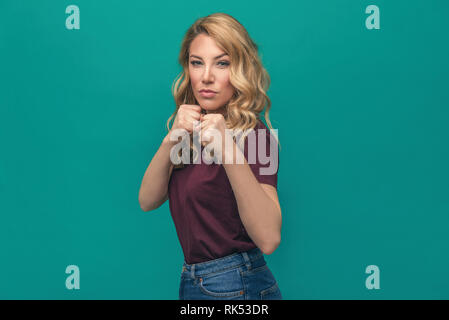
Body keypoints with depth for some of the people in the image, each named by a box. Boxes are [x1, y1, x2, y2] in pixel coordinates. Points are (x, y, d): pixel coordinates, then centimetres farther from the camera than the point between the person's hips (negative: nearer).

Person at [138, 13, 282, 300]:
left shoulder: (251, 134, -16)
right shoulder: (195, 130, 4)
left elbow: (268, 239, -28)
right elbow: (147, 201, -4)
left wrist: (228, 151, -36)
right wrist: (171, 139, -18)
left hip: (237, 286, -6)